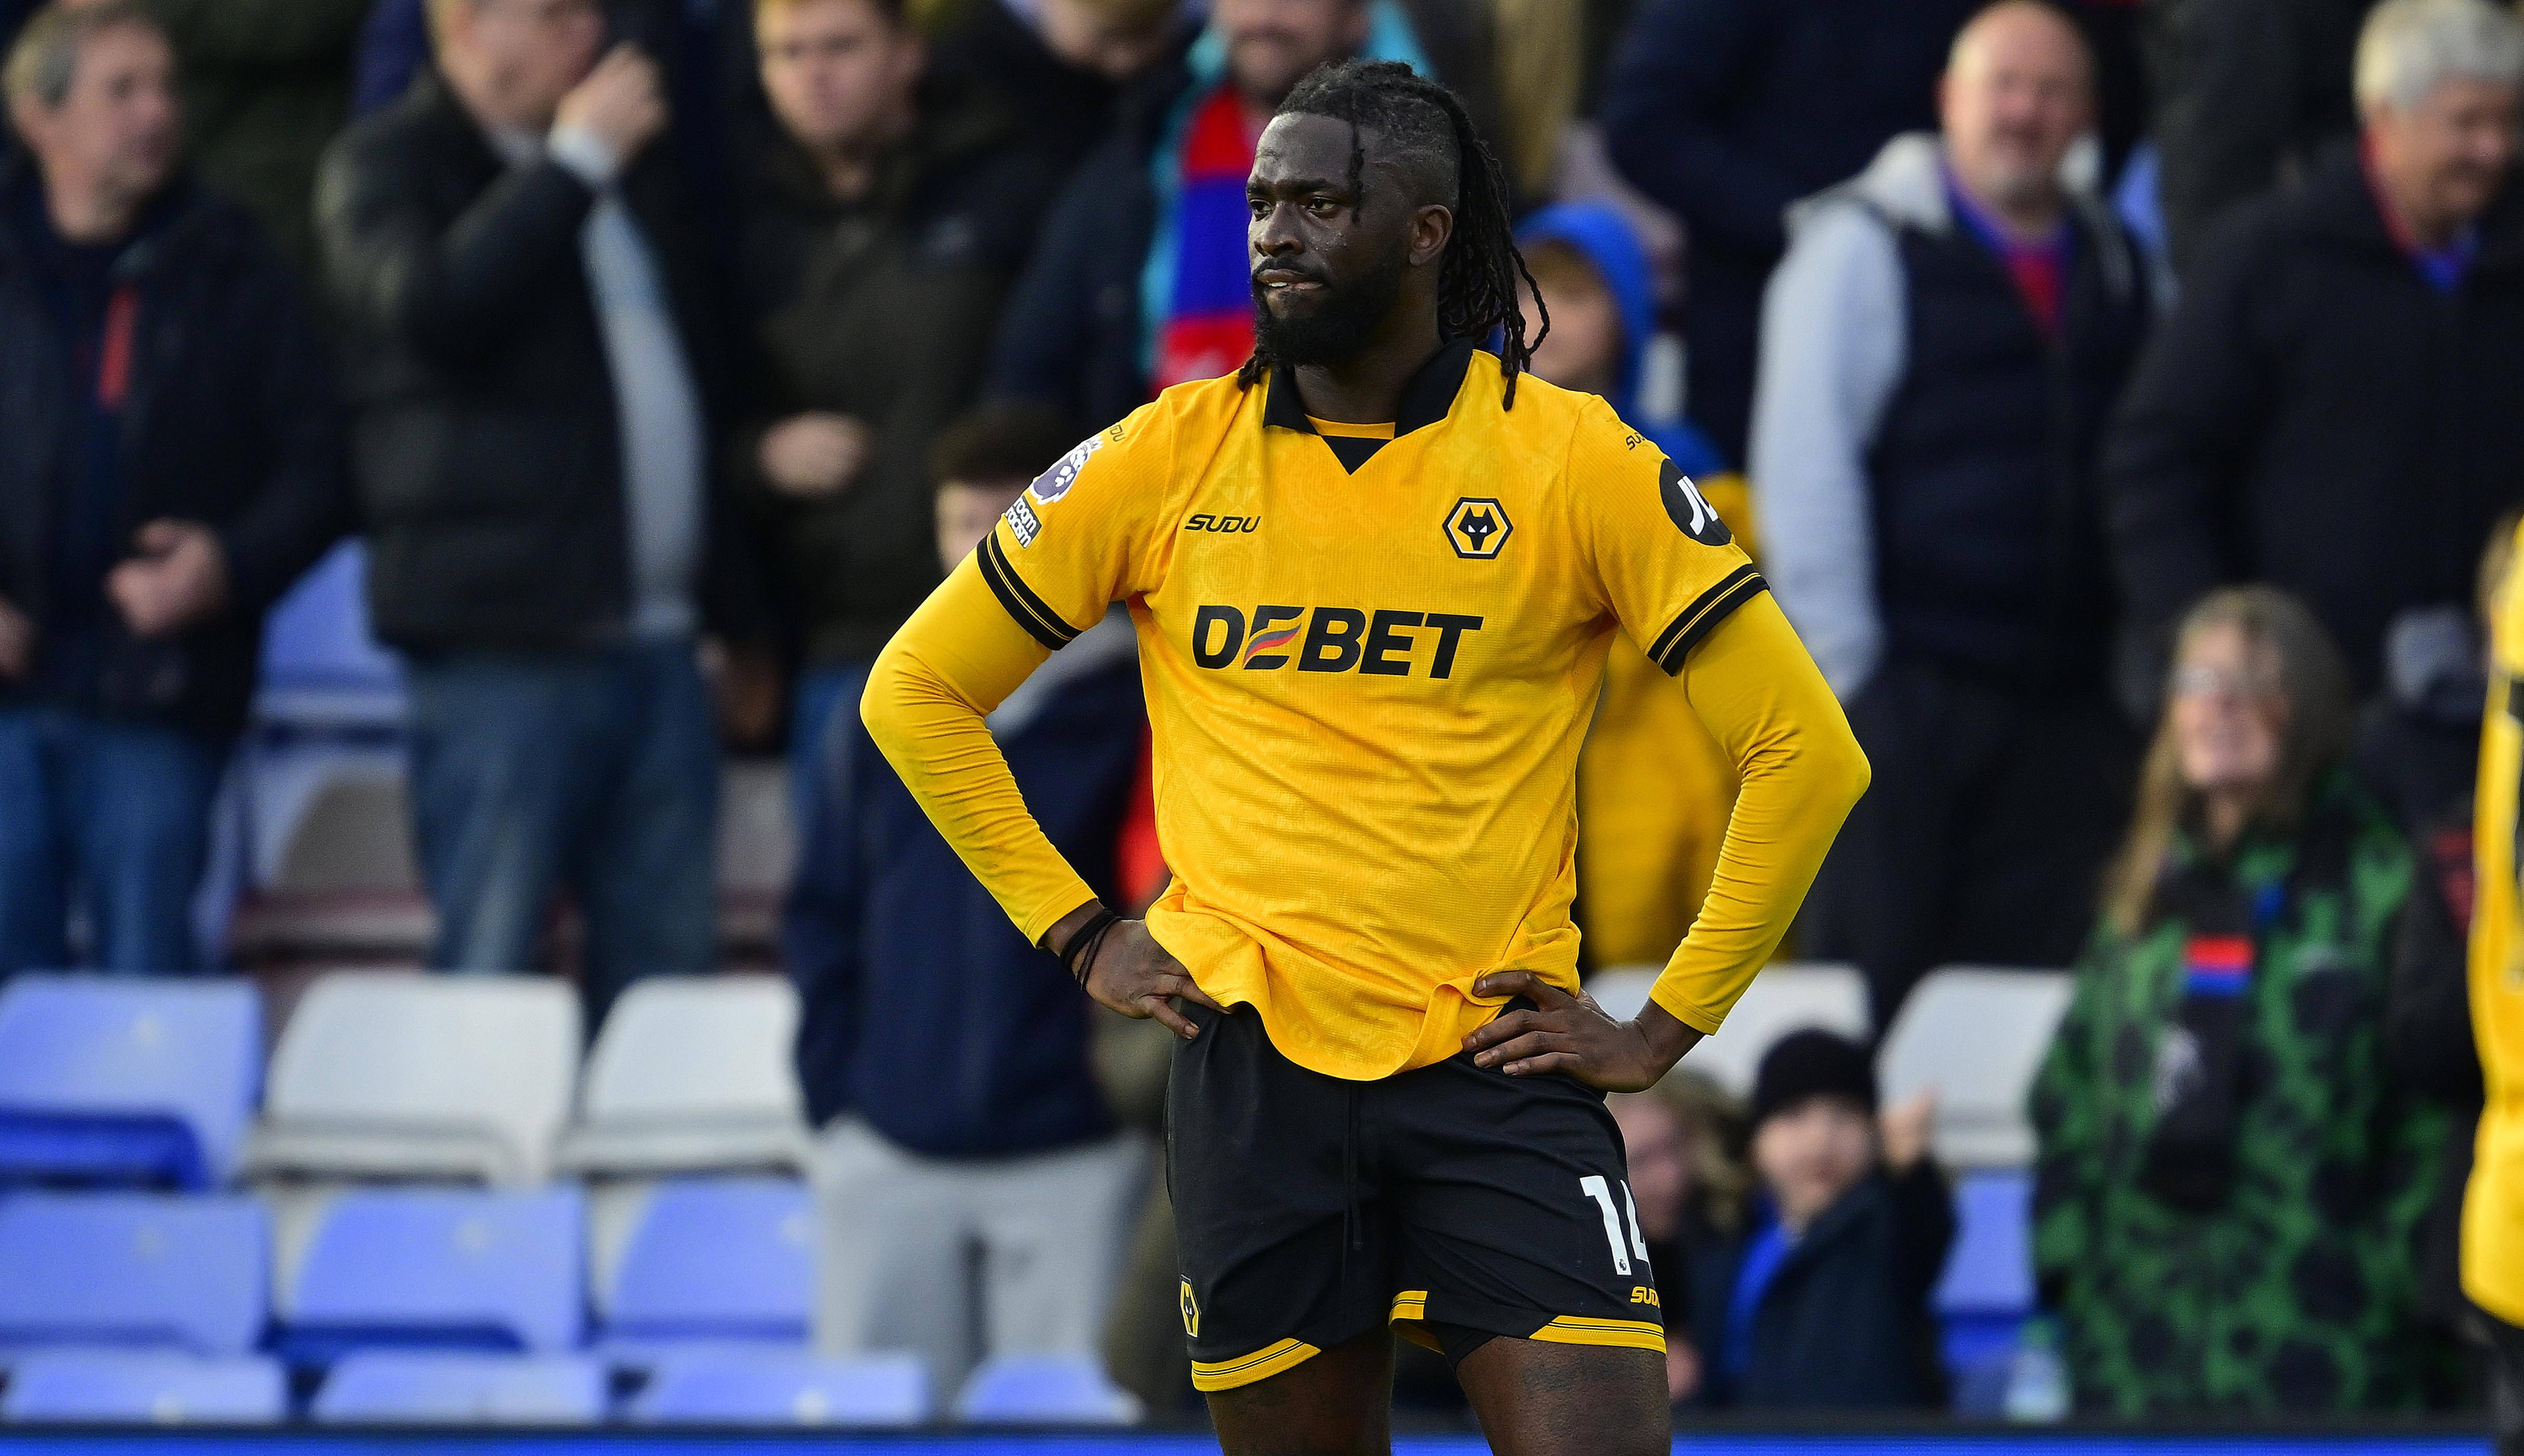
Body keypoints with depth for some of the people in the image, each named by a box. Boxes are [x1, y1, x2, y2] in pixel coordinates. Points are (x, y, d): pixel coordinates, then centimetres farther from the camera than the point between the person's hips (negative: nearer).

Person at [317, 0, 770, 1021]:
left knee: (665, 962, 4)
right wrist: (575, 161, -15)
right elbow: (430, 303, -22)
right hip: (506, 639, -6)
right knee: (488, 966, -9)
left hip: (653, 636, 7)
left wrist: (740, 615, 25)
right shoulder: (387, 167, -1)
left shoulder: (628, 168, 20)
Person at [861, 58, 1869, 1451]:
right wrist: (1075, 932, 8)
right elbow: (918, 691, 15)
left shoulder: (1578, 463, -1)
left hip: (1497, 1068, -2)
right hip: (1251, 1063, 2)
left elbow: (1803, 749, 2)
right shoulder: (1164, 460, 4)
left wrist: (1668, 1026, 0)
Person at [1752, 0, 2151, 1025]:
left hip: (2069, 699, 4)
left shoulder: (2112, 267, 14)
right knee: (1872, 970, -4)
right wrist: (1844, 665, -10)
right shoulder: (1864, 247, -1)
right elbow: (1801, 469, -6)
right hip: (1912, 687, -4)